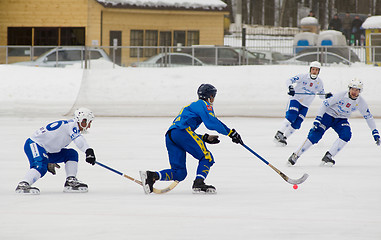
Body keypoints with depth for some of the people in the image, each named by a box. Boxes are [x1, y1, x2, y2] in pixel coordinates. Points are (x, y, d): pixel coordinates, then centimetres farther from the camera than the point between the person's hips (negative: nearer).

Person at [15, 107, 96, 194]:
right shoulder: (71, 124, -13)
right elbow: (78, 139, -34)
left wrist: (50, 162, 29)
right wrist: (88, 150, -46)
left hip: (47, 151, 10)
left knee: (72, 154, 7)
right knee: (41, 167, -34)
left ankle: (71, 182, 2)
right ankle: (23, 185, -41)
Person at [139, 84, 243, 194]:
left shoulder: (191, 106, 37)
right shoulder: (203, 104, 9)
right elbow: (212, 122, -7)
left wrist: (205, 138, 28)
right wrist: (230, 132, -1)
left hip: (169, 137, 8)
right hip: (182, 131, -8)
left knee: (179, 173, 4)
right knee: (206, 157, -3)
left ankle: (152, 176, -14)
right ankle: (198, 183, -22)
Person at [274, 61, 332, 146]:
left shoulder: (319, 82, 6)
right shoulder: (303, 76, -9)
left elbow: (321, 94, 14)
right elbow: (289, 81, -17)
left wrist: (327, 95, -9)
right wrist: (290, 87, -38)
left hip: (305, 105, 5)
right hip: (295, 99, -5)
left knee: (297, 123, -5)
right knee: (291, 116, -25)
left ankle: (284, 137, 5)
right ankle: (279, 134, -22)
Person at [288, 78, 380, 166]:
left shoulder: (360, 102, -10)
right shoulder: (341, 96, -22)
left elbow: (369, 117, 1)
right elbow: (325, 104, -18)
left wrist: (375, 132, 0)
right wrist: (318, 119, -25)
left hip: (341, 120, 4)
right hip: (328, 116, -4)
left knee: (346, 135, -25)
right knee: (315, 135, -18)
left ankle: (328, 157, -20)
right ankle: (296, 155, -10)